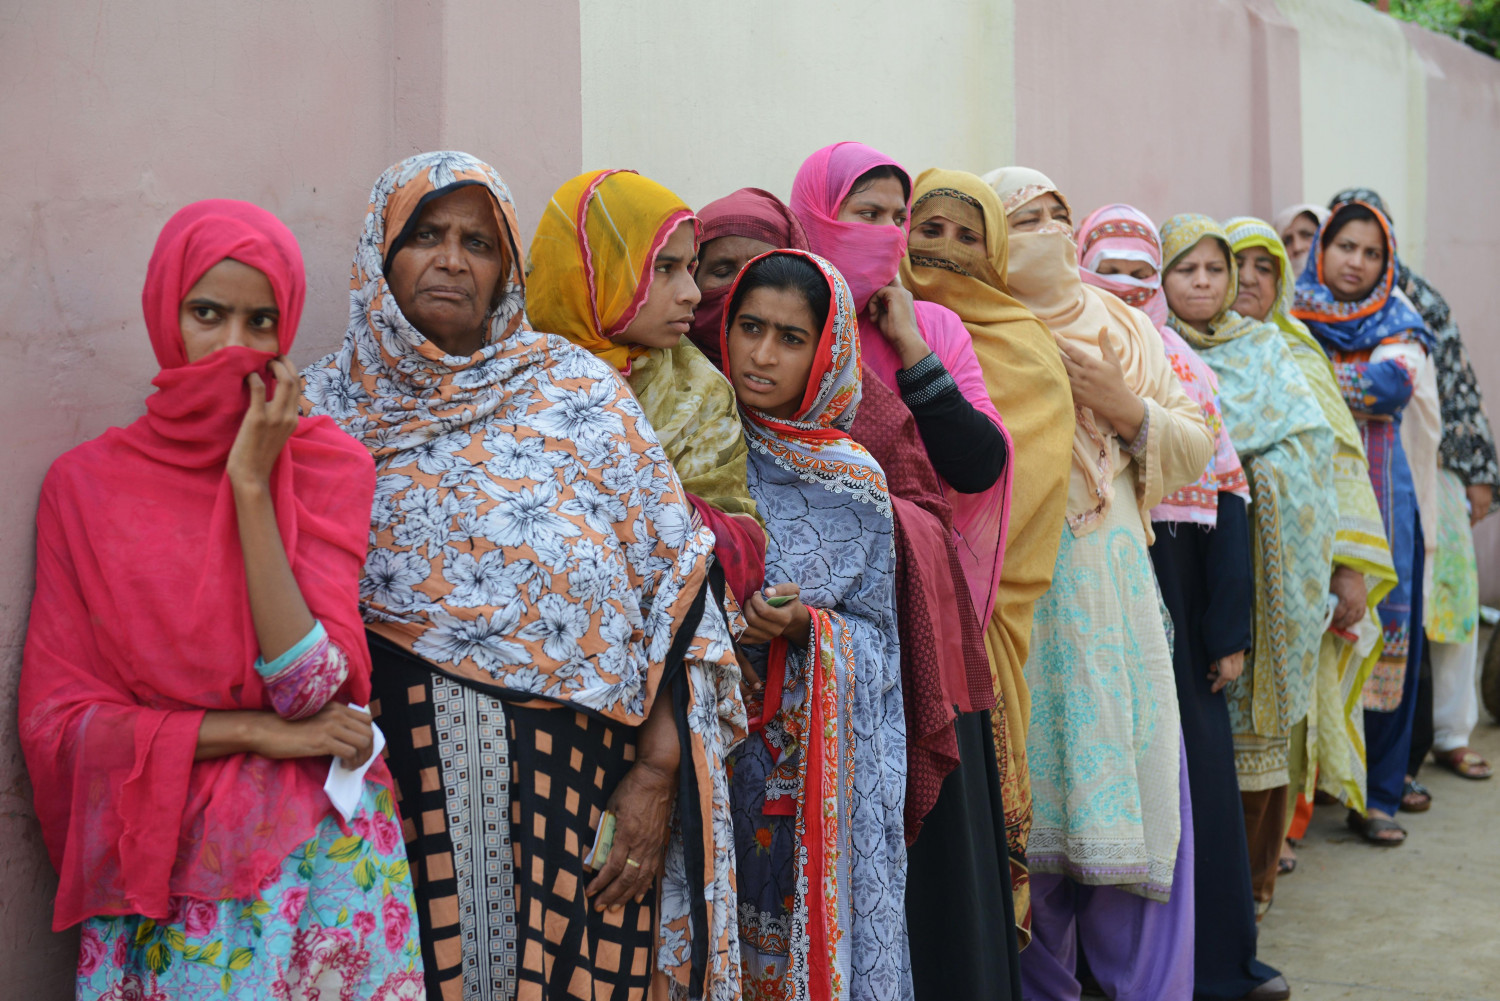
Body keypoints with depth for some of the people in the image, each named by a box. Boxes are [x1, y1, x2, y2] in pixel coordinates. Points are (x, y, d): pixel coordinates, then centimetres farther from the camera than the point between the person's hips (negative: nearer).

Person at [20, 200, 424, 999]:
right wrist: (257, 733, -13)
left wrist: (252, 486, -17)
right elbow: (54, 720, -4)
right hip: (159, 866, 1)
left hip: (317, 858, 0)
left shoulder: (329, 463, -4)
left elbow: (314, 687, -15)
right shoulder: (86, 483, -2)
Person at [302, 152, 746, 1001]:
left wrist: (655, 773, -7)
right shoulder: (325, 409, 5)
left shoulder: (577, 391, 1)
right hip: (402, 782, 1)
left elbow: (669, 589, -2)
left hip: (576, 778, 0)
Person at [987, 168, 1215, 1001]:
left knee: (1133, 798, 5)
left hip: (1115, 596, 4)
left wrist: (1130, 409, -1)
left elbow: (1194, 450, 14)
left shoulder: (1123, 331, 16)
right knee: (1033, 801, 1)